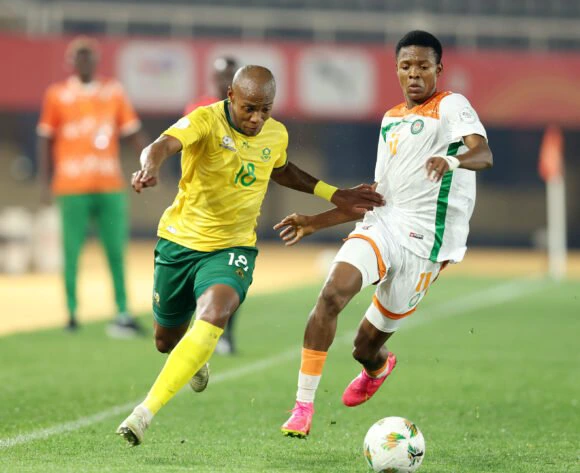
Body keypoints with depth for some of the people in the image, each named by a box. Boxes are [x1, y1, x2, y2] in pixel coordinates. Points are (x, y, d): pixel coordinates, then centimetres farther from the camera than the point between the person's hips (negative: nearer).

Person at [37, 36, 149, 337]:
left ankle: (122, 314, 8)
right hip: (72, 187, -2)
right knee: (71, 250, -2)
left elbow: (132, 132, 11)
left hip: (110, 186, 2)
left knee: (116, 251, 3)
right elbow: (45, 139, 7)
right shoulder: (57, 95, 3)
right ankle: (72, 314, 4)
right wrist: (46, 180, 0)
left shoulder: (114, 92, 9)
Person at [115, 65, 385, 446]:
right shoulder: (206, 120, -19)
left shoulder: (276, 135, -1)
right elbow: (164, 145, -39)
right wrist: (150, 168, -62)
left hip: (232, 247, 1)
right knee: (167, 340, 15)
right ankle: (197, 362, 56)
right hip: (180, 241, -1)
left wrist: (333, 194, 20)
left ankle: (145, 412, -31)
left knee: (213, 316, -30)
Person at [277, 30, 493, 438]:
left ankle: (377, 366, 43)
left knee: (366, 347, 2)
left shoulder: (451, 106, -2)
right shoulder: (391, 119, 19)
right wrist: (316, 222, 26)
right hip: (381, 223, 5)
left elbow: (483, 154, -22)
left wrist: (453, 160, -45)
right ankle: (303, 407, -18)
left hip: (423, 238, -5)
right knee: (333, 293, -24)